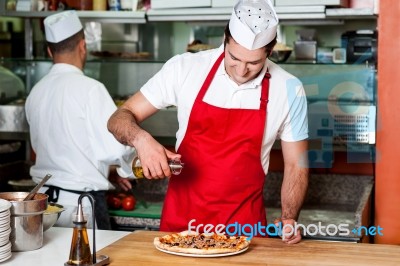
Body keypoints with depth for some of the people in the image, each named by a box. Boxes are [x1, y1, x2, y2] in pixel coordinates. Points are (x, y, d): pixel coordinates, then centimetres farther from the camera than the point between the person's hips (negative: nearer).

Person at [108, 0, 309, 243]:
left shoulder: (289, 90, -7)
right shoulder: (185, 68, -8)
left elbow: (296, 165, 3)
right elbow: (120, 118, -4)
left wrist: (289, 219, -13)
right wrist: (141, 139, -25)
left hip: (244, 224, 0)